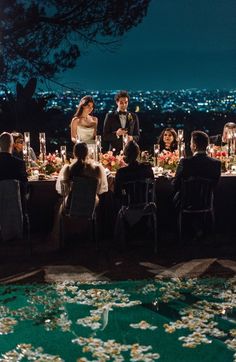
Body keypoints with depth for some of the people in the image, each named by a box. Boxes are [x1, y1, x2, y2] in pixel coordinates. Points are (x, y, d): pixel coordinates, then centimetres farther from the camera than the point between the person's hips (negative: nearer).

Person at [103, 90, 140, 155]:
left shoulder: (134, 117, 10)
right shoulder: (110, 116, 4)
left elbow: (137, 136, 12)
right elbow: (105, 137, 2)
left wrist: (132, 138, -10)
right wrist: (116, 134, -15)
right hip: (115, 151, -1)